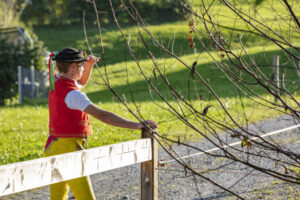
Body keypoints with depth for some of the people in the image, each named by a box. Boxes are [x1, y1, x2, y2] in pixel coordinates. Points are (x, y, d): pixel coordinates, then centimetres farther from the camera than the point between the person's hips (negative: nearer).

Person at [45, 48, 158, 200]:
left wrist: (90, 64, 11)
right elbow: (102, 115, -30)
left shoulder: (57, 84, 7)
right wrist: (135, 125, -30)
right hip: (69, 149, -10)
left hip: (54, 147, 10)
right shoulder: (72, 94, -21)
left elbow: (82, 82, 29)